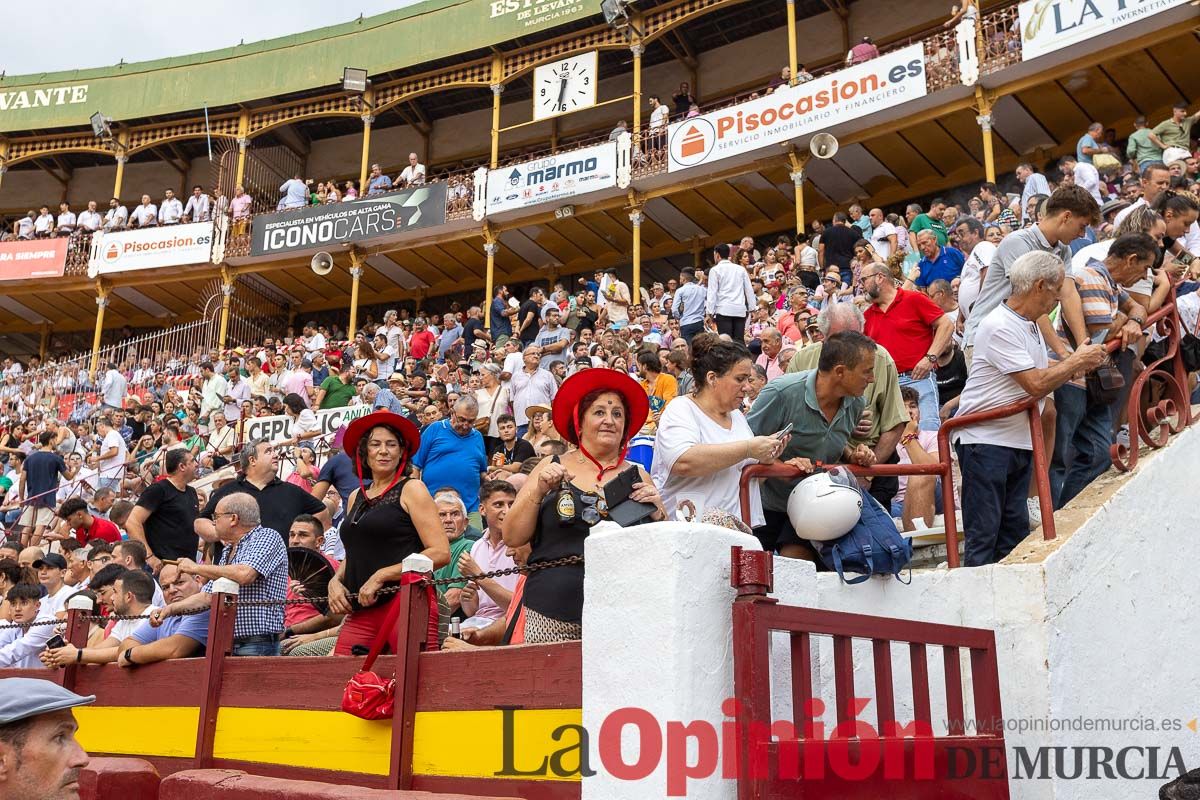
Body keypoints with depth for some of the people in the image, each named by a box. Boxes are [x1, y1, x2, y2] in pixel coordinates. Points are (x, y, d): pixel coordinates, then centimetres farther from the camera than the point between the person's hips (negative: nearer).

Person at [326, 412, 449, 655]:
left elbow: (441, 553, -10)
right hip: (361, 611, 6)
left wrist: (380, 576, -11)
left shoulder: (411, 489, 0)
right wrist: (335, 581, 8)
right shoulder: (356, 497, 18)